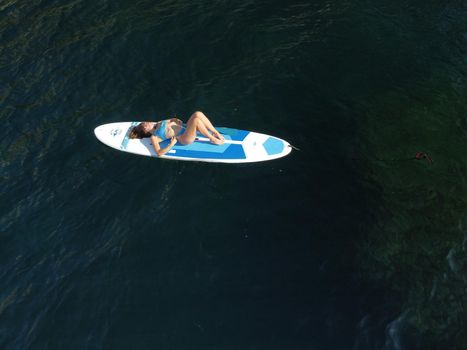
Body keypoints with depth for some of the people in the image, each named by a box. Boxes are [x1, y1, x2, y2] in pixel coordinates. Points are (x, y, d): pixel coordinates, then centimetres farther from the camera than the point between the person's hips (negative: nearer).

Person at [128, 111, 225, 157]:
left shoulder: (159, 123, 20)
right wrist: (171, 144, -18)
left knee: (198, 114, -18)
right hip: (184, 138, -8)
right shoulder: (154, 137, -2)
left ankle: (216, 133, -10)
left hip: (186, 129, 8)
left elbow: (174, 120, 28)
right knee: (196, 120, -32)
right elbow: (159, 153, -14)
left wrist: (176, 121, 6)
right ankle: (212, 139, -16)